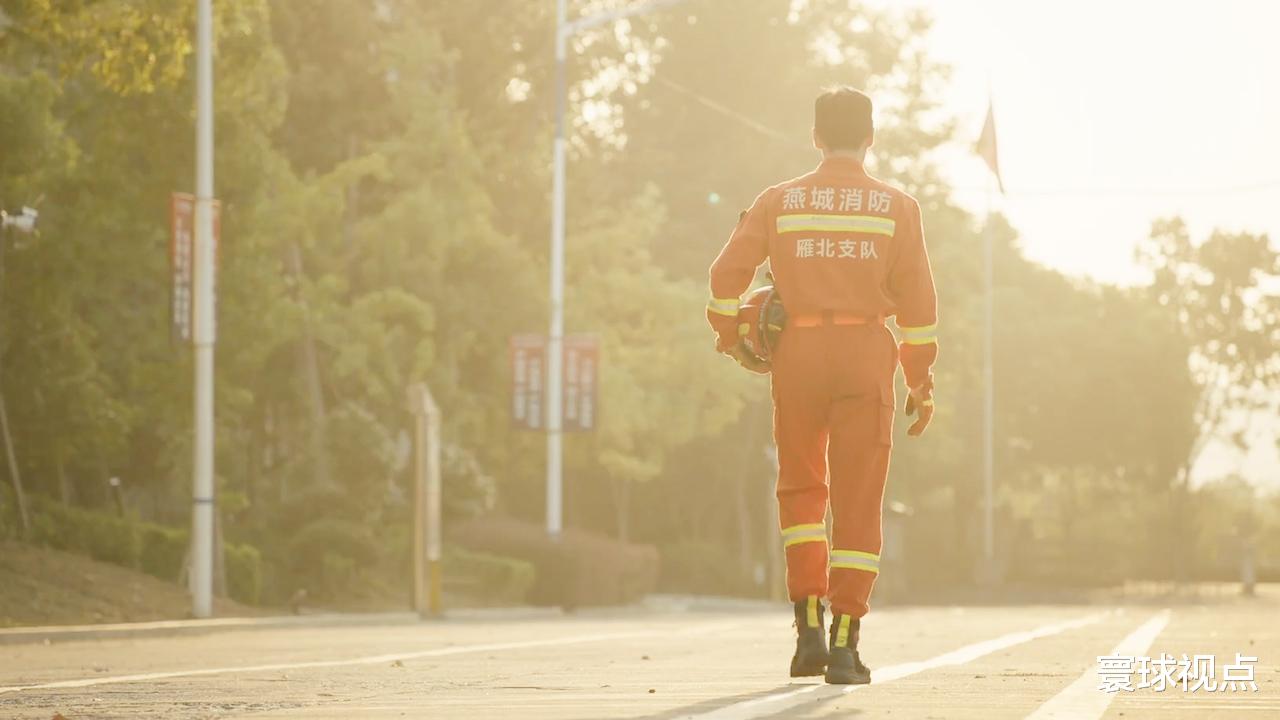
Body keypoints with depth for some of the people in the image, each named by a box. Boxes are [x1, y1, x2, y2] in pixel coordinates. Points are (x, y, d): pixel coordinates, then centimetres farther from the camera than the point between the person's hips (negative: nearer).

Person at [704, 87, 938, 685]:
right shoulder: (896, 206, 3)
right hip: (866, 355, -1)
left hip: (797, 352, 1)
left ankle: (809, 626, 3)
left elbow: (727, 273, -2)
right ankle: (845, 645, -2)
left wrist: (729, 337, 15)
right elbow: (916, 300, -1)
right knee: (858, 503, 2)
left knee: (801, 489, 16)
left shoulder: (778, 202, 5)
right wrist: (921, 383, 4)